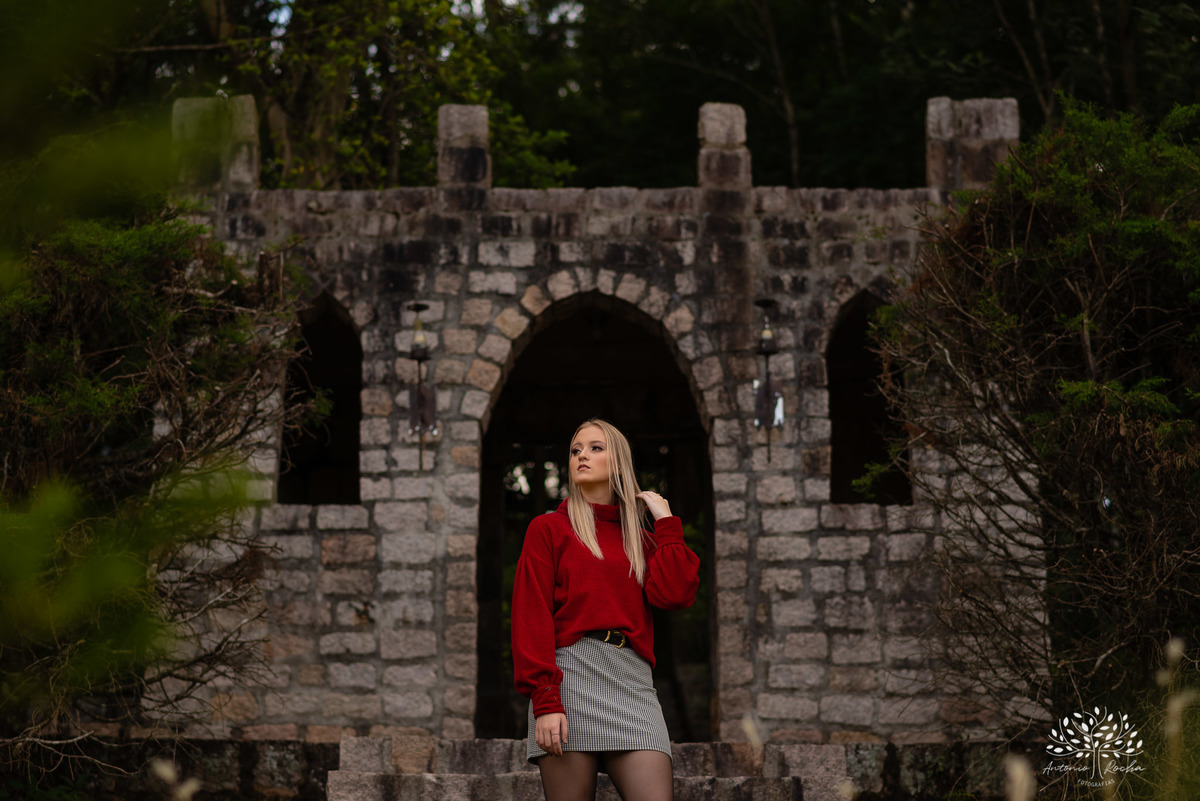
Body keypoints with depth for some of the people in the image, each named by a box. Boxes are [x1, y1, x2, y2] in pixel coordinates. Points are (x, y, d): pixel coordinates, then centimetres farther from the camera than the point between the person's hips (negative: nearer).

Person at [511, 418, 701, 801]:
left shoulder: (639, 540, 22)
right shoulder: (548, 528, 11)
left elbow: (672, 594, 2)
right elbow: (531, 617, 0)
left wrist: (666, 524, 10)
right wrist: (544, 700, -12)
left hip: (633, 680, 3)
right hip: (571, 671, -3)